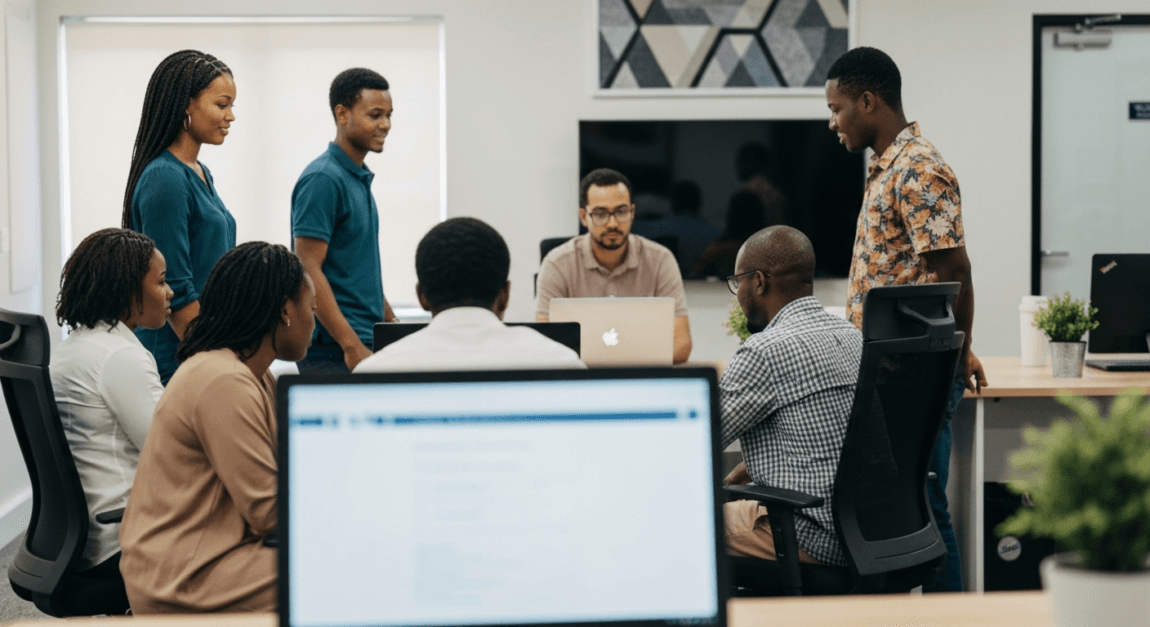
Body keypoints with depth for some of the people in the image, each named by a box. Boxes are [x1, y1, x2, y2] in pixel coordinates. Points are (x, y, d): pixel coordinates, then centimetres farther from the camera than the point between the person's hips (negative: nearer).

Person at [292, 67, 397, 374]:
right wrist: (352, 346, -23)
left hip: (367, 345, 9)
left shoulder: (359, 178, 17)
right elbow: (309, 270, -18)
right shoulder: (323, 179, -12)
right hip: (333, 352, -9)